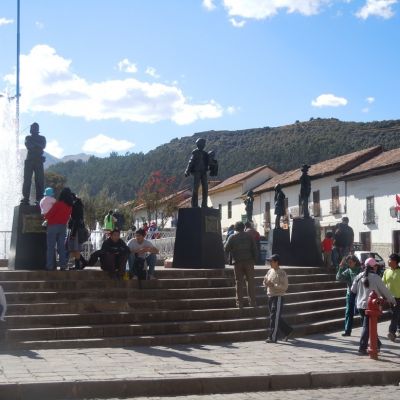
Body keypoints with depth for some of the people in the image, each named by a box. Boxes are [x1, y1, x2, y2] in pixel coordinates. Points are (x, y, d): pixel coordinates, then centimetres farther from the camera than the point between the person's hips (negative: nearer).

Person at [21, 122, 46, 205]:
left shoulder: (42, 138, 16)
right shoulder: (28, 138, 18)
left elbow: (43, 146, -3)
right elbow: (27, 145, -2)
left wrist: (34, 144, -10)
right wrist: (38, 145, -8)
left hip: (39, 161, 0)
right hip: (29, 160, 0)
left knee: (39, 180, -7)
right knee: (27, 179, -8)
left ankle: (39, 198, -9)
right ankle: (25, 198, -11)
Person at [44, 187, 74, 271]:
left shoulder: (58, 204, -13)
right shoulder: (70, 206, 5)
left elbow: (49, 215, -9)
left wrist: (44, 216, 11)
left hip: (53, 226, -6)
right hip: (63, 226, 6)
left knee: (51, 247, -2)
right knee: (61, 247, 9)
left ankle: (50, 265, -5)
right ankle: (63, 265, 5)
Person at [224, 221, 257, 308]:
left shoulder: (232, 237, -1)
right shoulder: (249, 236, 3)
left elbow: (226, 249, -1)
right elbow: (255, 249, 2)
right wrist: (254, 259, 9)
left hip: (237, 262, 0)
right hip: (249, 261, 1)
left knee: (239, 282, 4)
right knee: (250, 281, 5)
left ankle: (239, 302, 1)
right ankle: (252, 302, 3)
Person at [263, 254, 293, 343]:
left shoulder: (281, 273, -11)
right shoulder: (270, 271, 10)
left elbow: (285, 286, -17)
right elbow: (266, 284, 19)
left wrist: (273, 285, -23)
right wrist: (266, 283, -5)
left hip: (278, 297, -8)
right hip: (270, 296, 8)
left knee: (274, 317, -6)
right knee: (277, 318, 14)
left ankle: (272, 337, -2)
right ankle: (288, 331, 29)